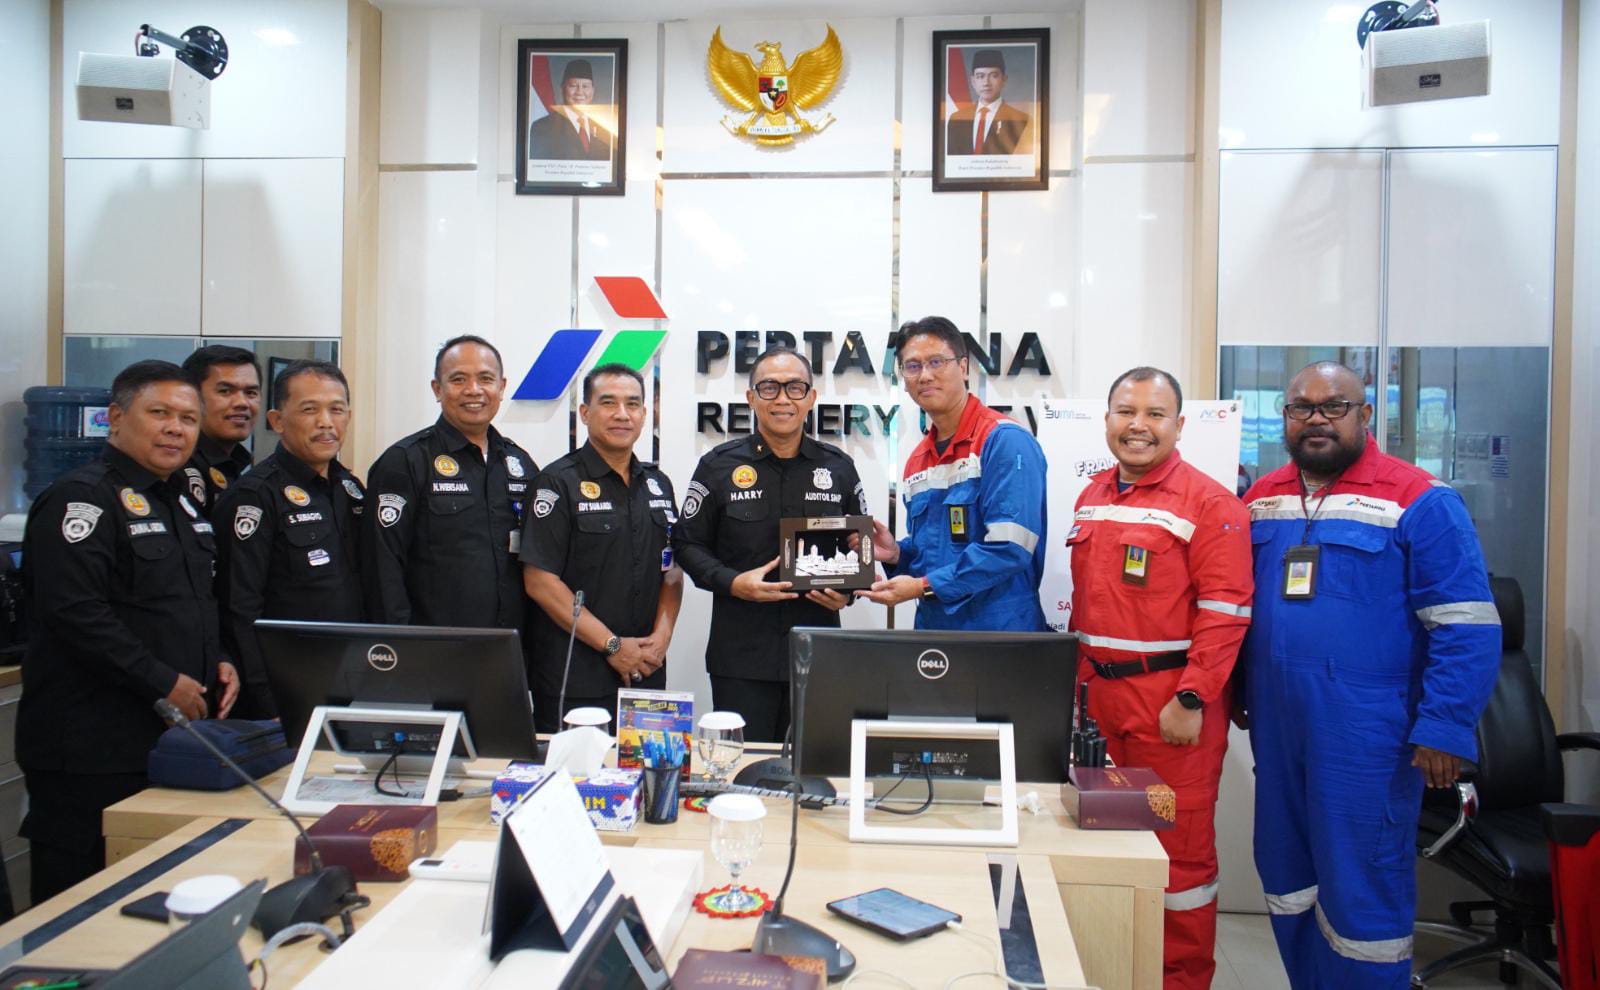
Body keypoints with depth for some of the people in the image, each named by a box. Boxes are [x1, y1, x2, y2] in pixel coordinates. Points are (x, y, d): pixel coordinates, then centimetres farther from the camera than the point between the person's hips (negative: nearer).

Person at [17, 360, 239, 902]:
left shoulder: (181, 502, 17)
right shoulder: (82, 499, -11)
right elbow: (73, 611, -22)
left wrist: (216, 662, 6)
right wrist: (163, 683, -20)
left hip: (172, 739, 9)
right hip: (92, 751, -8)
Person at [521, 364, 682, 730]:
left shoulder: (657, 484, 12)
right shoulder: (559, 482, -6)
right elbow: (540, 581, -12)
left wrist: (661, 637, -4)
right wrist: (613, 646, -13)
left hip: (646, 673, 5)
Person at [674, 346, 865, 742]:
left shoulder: (838, 467, 8)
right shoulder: (719, 465, 2)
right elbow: (688, 544, 4)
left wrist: (847, 592, -4)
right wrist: (733, 583, -13)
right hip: (741, 654, -2)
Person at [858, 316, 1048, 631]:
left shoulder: (1005, 440, -13)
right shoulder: (917, 460, 10)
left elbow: (1010, 546, -22)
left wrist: (925, 586, -19)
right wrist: (896, 555, -1)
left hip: (999, 630, -7)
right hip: (932, 628, 7)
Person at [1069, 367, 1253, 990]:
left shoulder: (1209, 505, -9)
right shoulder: (1092, 499, 12)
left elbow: (1224, 613, -14)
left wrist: (1190, 700, -18)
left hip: (1171, 704, -6)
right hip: (1100, 696, 7)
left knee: (1179, 844, 3)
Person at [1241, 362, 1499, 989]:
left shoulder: (1419, 502, -9)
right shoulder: (1259, 501, 8)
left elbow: (1466, 628, -12)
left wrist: (1444, 728, -16)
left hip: (1368, 737, -5)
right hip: (1276, 730, 6)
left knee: (1362, 893, 4)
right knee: (1287, 881, 17)